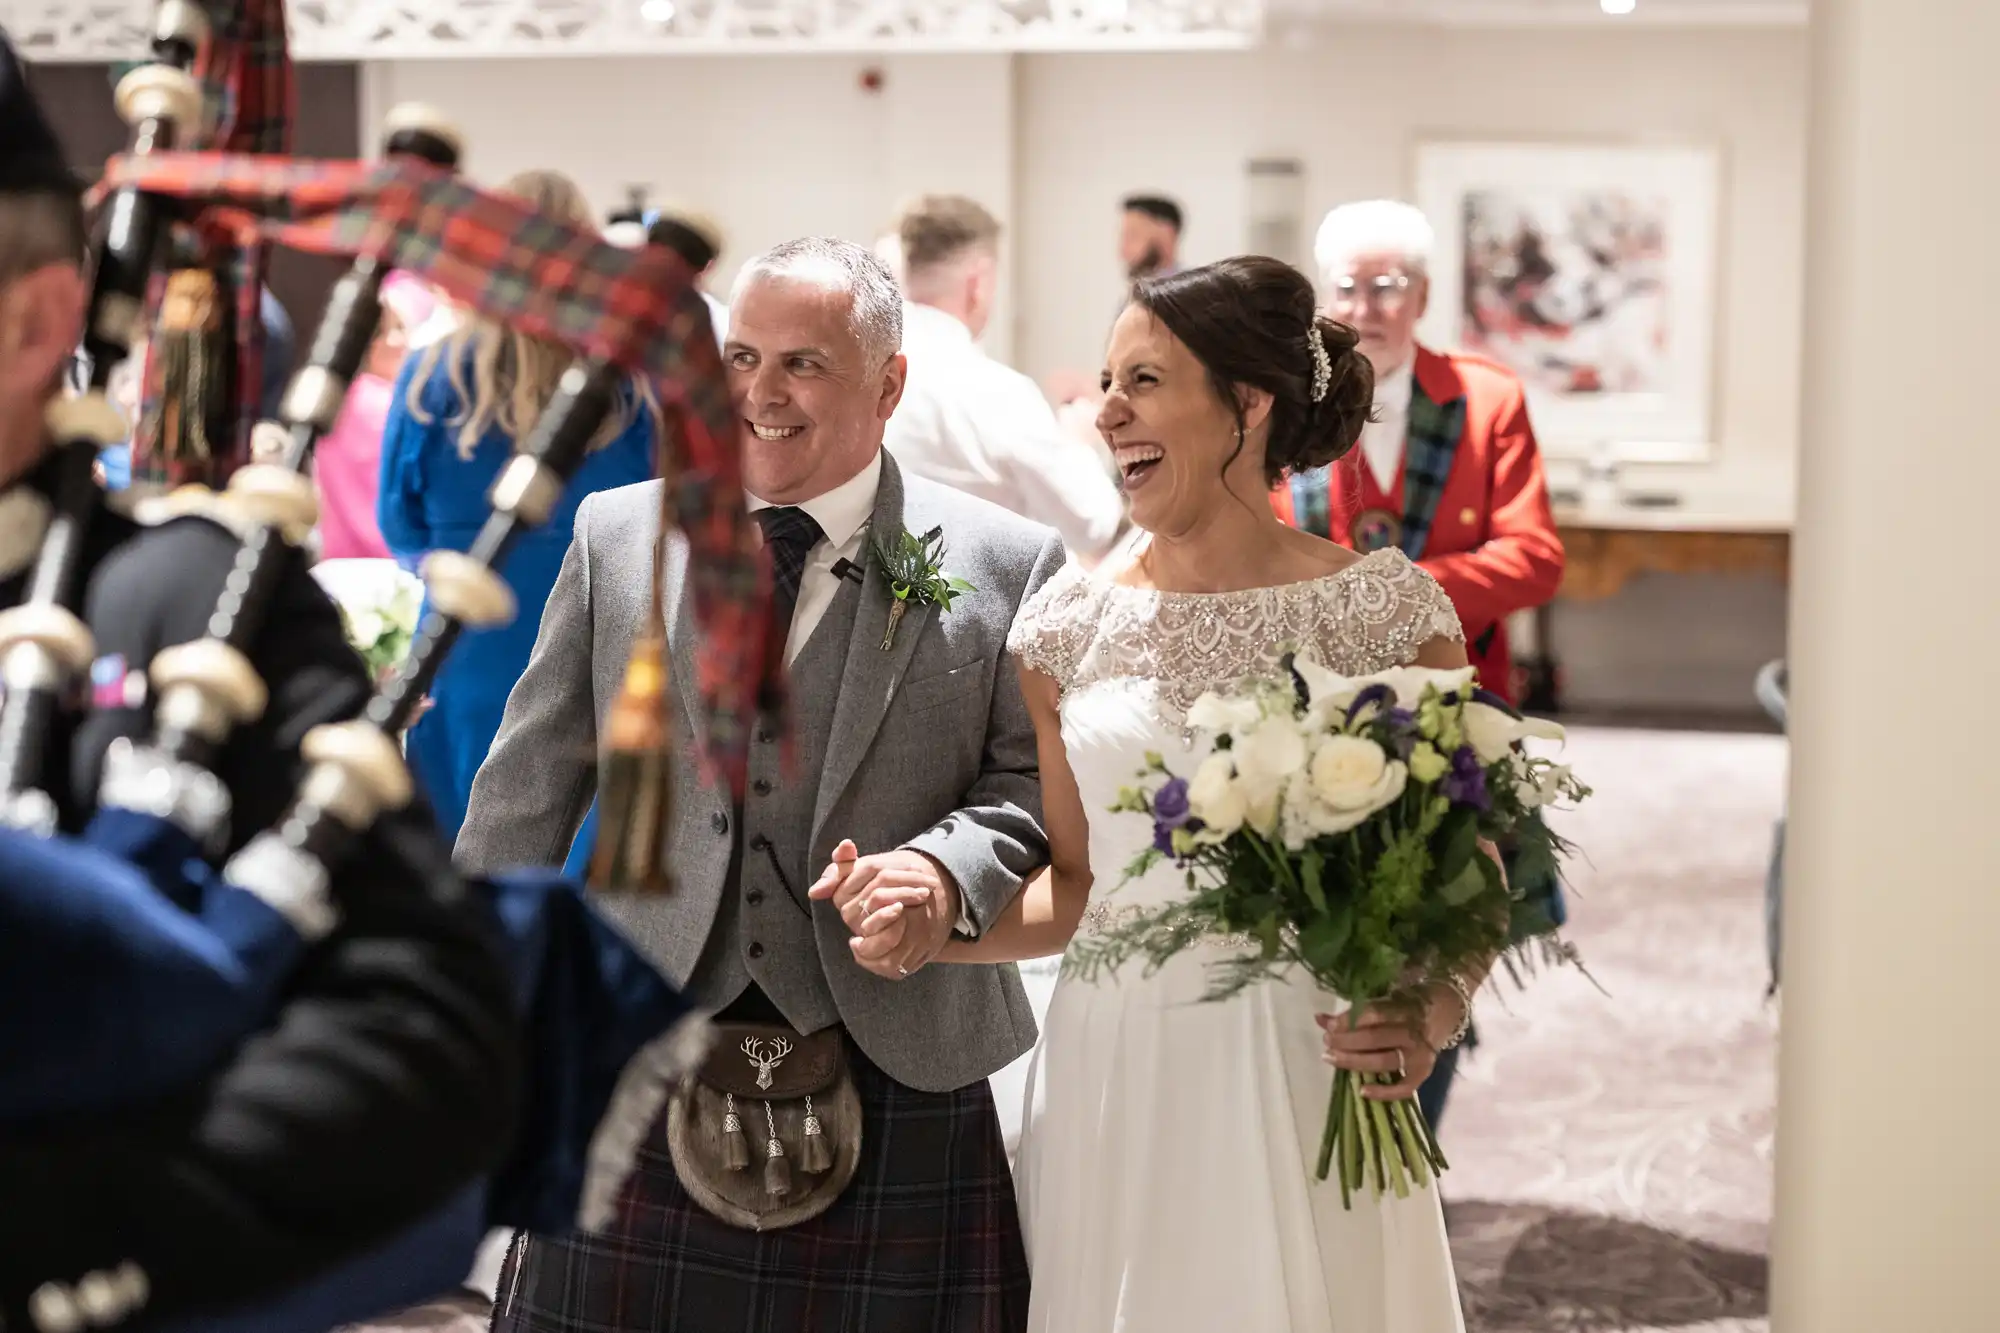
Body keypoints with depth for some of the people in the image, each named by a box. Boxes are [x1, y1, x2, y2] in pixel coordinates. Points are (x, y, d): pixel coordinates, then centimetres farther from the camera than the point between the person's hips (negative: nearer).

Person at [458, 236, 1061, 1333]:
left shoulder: (1005, 566, 1)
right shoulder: (616, 536, 7)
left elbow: (1039, 779, 3)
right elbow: (527, 789, 10)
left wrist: (952, 867, -18)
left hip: (898, 1086, -1)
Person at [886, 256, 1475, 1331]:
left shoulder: (1382, 610, -5)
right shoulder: (1072, 621, 5)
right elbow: (1076, 886, 11)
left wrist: (1427, 1018, -17)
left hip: (1310, 1077, -2)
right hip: (1114, 1077, 3)